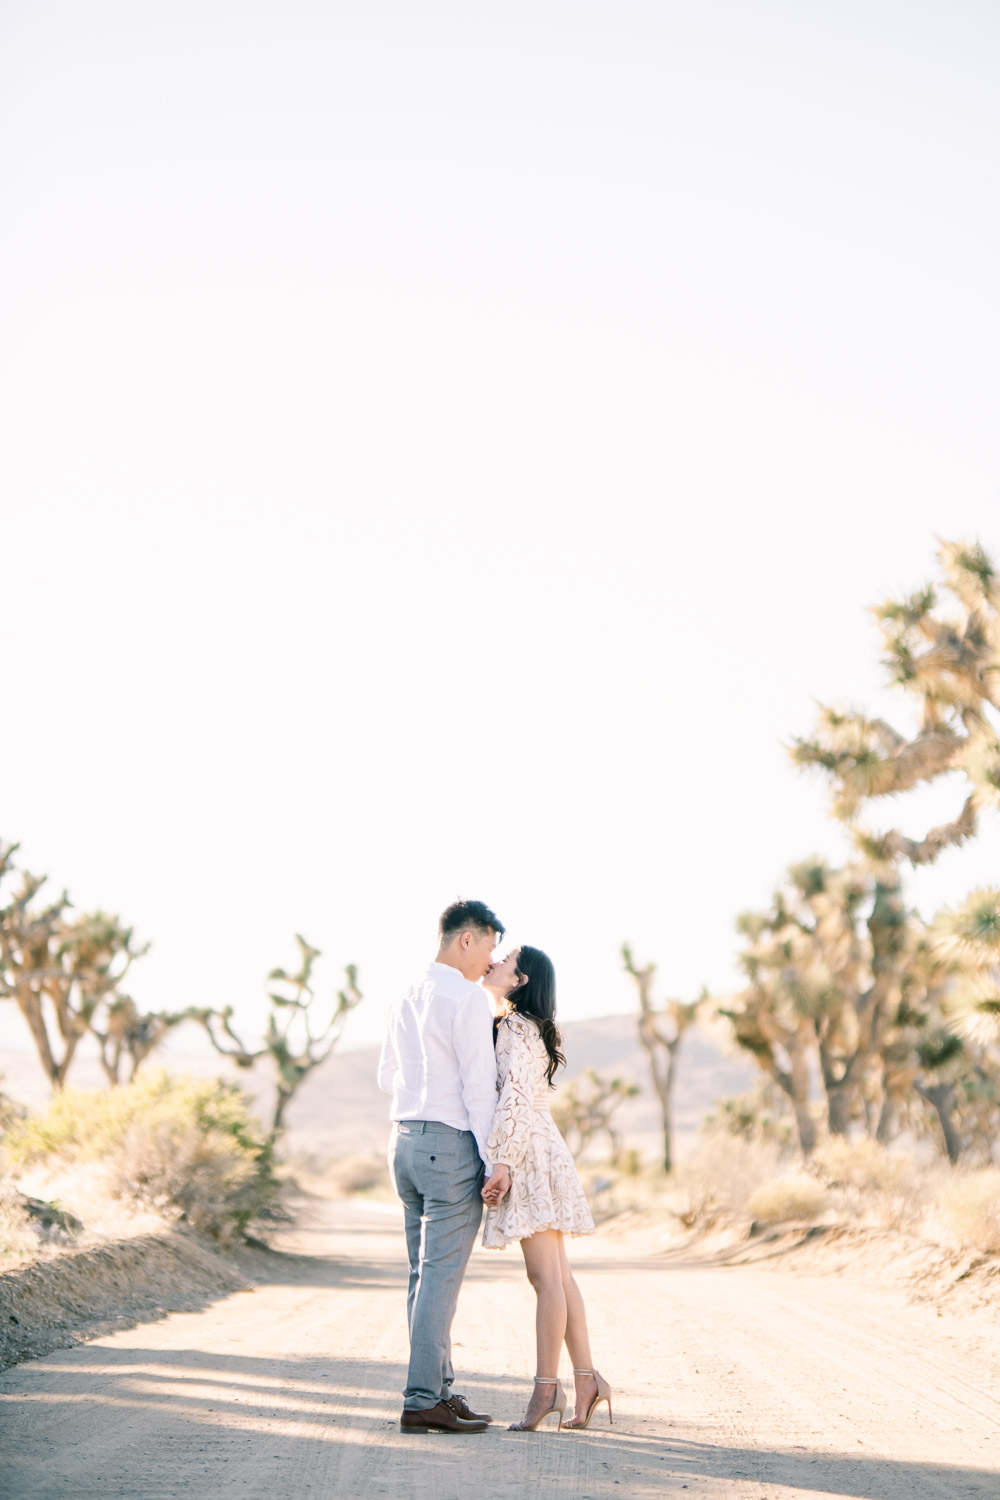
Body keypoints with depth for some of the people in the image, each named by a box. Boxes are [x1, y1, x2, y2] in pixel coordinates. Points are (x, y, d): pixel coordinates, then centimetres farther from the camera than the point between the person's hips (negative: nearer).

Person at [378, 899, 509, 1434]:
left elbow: (387, 1076, 22)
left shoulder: (407, 997, 13)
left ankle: (439, 1389, 17)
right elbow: (480, 1084, -16)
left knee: (425, 1273, 12)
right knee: (441, 1275, -7)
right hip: (451, 1146, -9)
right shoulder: (468, 999, -12)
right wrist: (492, 1161, -13)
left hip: (406, 1140, 9)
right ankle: (423, 1400, -7)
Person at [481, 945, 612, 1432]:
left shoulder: (514, 1028, -10)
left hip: (527, 1153, -10)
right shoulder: (524, 1027, 20)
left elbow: (515, 1097, -19)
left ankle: (546, 1387, -7)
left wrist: (503, 1162, -22)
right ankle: (586, 1379, 12)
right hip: (538, 1152, 10)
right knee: (557, 1275, 10)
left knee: (545, 1277, -8)